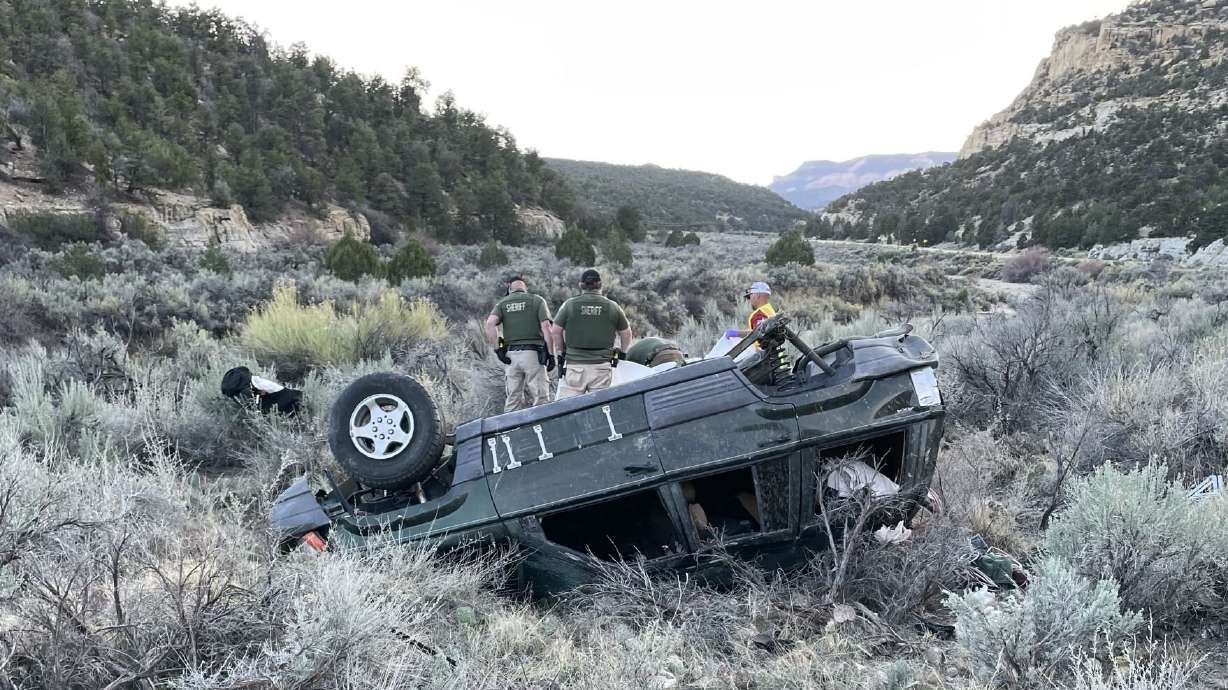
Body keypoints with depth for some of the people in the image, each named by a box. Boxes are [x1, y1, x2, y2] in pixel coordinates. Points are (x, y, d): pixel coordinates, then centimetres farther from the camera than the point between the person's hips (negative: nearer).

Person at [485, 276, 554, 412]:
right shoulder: (537, 300, 7)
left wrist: (497, 349, -1)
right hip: (533, 353, -3)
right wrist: (550, 354, -3)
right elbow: (546, 327, -4)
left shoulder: (502, 303, 12)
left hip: (511, 354, 3)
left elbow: (490, 324, -5)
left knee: (512, 401, 7)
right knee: (539, 398, -2)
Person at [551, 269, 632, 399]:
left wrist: (561, 352, 18)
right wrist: (622, 352, 29)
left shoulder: (570, 304, 3)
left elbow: (555, 332, 4)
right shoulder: (612, 306, 6)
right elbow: (626, 333, 13)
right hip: (601, 367, 1)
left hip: (574, 365, -1)